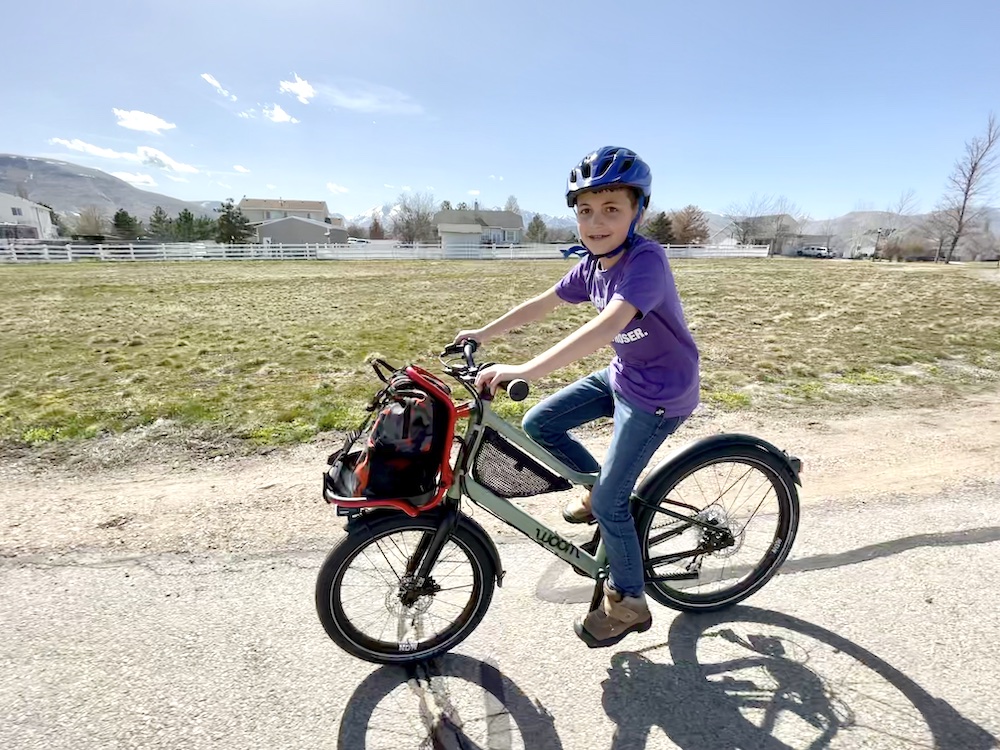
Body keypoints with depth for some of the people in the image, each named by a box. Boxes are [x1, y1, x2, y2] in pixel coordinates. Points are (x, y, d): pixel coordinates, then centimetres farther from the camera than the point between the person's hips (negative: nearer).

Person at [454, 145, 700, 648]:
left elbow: (605, 327, -43)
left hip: (660, 393, -7)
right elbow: (543, 304, 8)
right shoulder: (592, 263, -3)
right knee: (537, 424, 3)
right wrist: (484, 333, 8)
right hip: (621, 376, 8)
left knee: (609, 502, -5)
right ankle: (598, 486, 25)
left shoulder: (645, 260, -28)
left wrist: (522, 371, -48)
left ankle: (628, 605, 20)